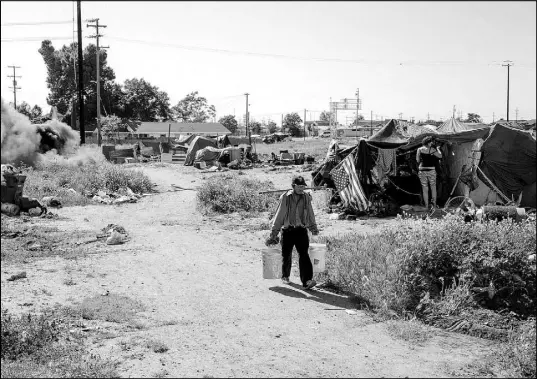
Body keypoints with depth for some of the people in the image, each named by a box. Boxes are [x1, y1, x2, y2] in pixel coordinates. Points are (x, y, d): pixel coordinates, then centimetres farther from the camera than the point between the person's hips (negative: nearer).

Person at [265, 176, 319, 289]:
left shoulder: (306, 197, 4)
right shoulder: (285, 198, -3)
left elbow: (310, 214, 17)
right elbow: (279, 215, 2)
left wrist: (313, 228, 23)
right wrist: (274, 232, 4)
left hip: (301, 230, 1)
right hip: (287, 230, -1)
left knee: (304, 255, -12)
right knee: (286, 255, 10)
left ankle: (307, 281, -18)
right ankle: (285, 276, 35)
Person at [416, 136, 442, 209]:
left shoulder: (420, 149, -1)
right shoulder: (432, 150, -5)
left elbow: (417, 160, 4)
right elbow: (440, 156, 4)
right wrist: (436, 148, 9)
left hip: (422, 170, 1)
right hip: (431, 170, -1)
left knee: (425, 189, 5)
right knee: (433, 188, 12)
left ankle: (426, 206, 4)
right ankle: (434, 205, 15)